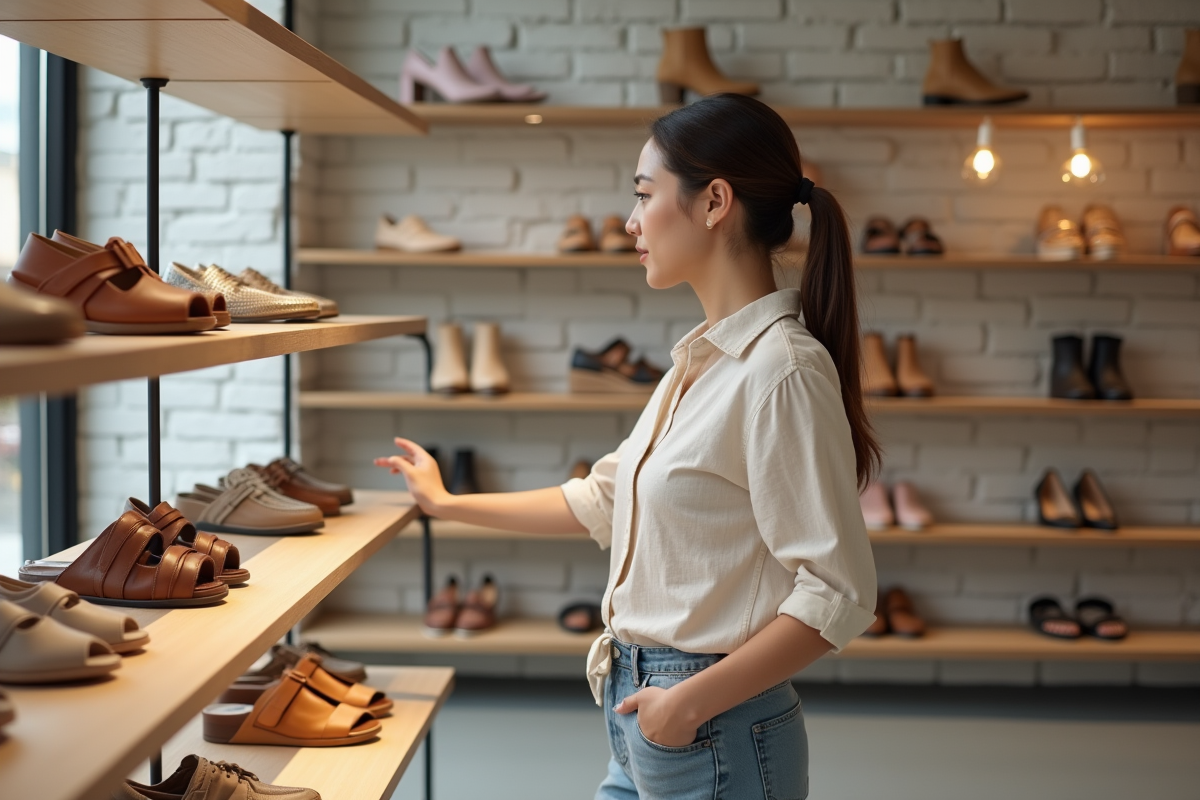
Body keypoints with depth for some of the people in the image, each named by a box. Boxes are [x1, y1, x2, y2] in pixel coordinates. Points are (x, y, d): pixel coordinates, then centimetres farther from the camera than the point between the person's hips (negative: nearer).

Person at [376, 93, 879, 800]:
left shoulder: (783, 370, -18)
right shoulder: (703, 360, 9)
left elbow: (838, 595, -21)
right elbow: (604, 501, 20)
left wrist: (693, 699, -20)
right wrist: (448, 504, 26)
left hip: (716, 737, -8)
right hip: (642, 712, 8)